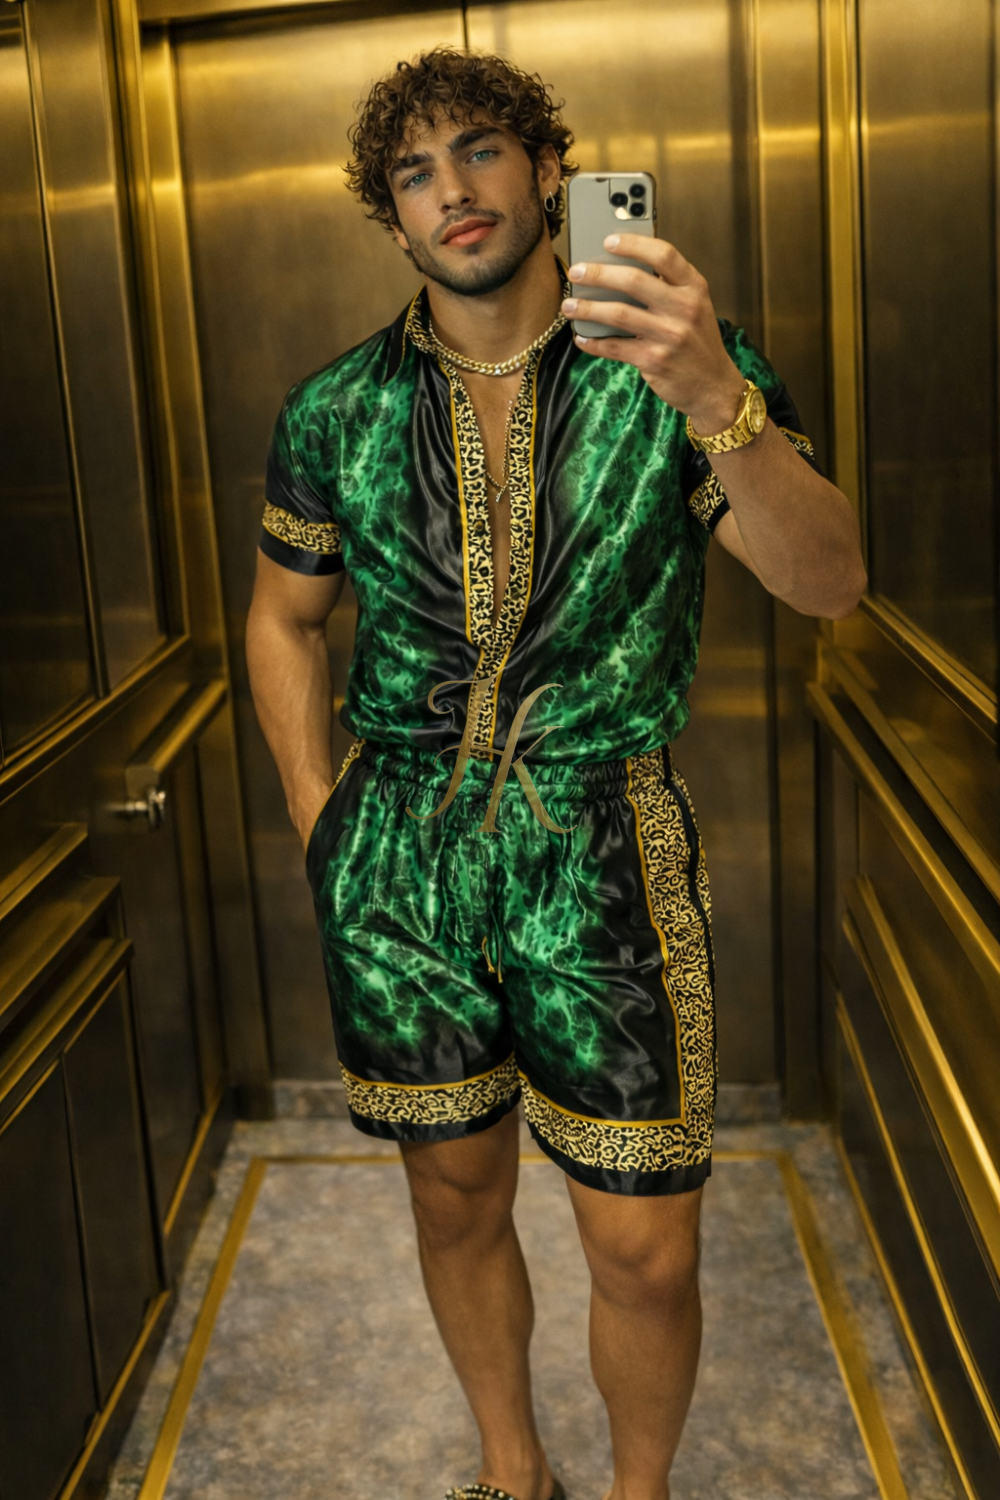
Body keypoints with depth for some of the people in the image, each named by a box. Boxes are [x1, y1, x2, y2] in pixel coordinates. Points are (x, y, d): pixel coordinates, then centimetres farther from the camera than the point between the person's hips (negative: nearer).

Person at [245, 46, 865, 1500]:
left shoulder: (672, 364, -5)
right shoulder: (335, 412, 1)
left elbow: (827, 583, -16)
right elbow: (283, 618, 14)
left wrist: (715, 397, -33)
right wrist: (321, 825, 5)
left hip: (606, 852, -2)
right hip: (399, 859, 2)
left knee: (646, 1254, 3)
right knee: (456, 1203, 17)